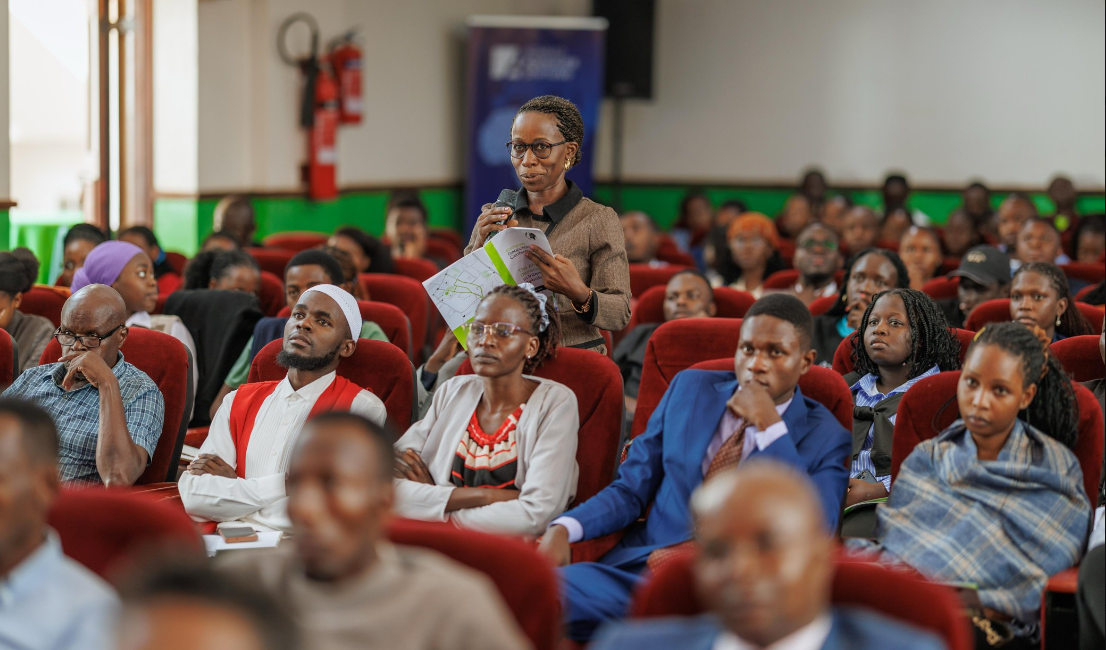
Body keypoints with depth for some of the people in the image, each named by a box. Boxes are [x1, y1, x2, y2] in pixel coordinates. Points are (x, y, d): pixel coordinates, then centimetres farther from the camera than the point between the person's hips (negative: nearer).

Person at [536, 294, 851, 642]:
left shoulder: (825, 437, 4)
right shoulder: (689, 388, 14)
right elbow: (630, 488, 14)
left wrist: (770, 426, -12)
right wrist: (564, 529, -6)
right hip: (638, 567, 3)